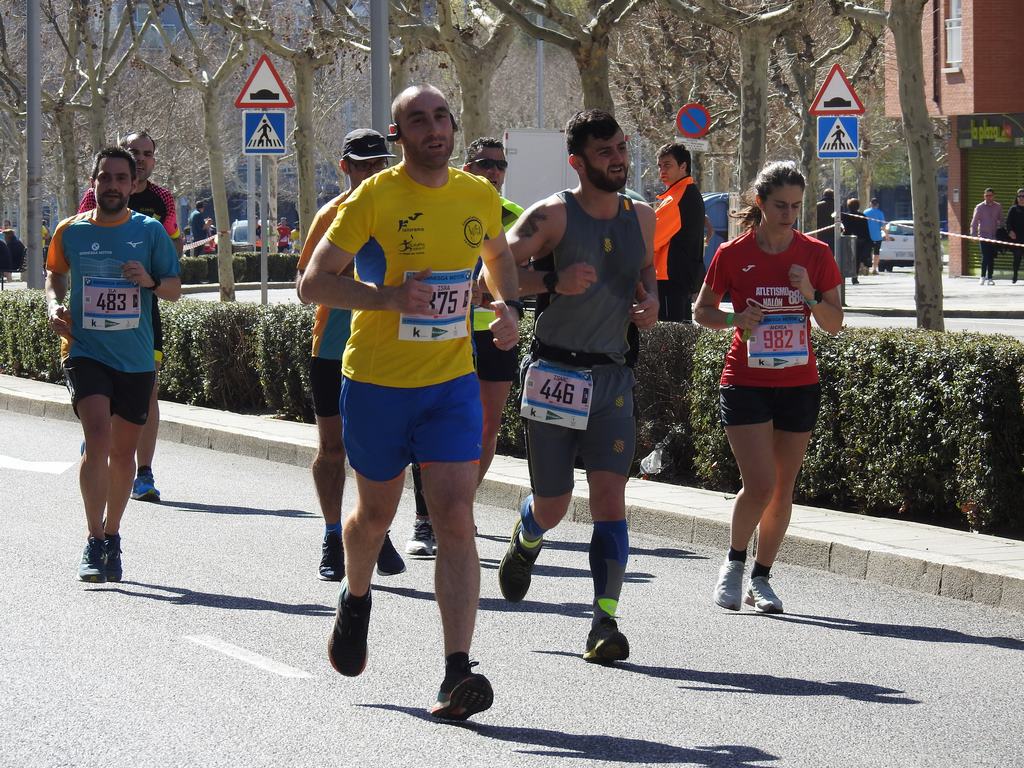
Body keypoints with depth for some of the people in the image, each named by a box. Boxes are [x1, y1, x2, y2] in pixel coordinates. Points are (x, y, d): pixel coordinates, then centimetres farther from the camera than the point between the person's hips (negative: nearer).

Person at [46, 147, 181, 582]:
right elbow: (55, 274, 20)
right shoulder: (70, 231, 2)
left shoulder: (149, 231, 1)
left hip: (136, 358, 2)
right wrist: (54, 305, 0)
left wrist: (150, 281, -16)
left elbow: (175, 289, 5)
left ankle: (112, 536, 29)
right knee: (97, 439, -20)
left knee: (124, 451, 11)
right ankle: (94, 543, -17)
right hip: (85, 351, -2)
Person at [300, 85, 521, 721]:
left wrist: (509, 305, 6)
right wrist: (389, 297, -26)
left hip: (452, 381, 2)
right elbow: (315, 283, -12)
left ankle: (457, 675, -17)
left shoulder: (480, 197, 2)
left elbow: (497, 252, 25)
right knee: (376, 512, 16)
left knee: (456, 519, -12)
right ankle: (355, 603, 50)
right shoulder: (373, 199, -11)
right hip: (377, 381, -2)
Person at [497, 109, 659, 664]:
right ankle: (526, 537, 44)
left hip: (611, 377, 3)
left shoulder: (642, 217, 8)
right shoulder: (552, 215, -8)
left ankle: (604, 623, -11)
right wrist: (553, 281, -25)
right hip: (553, 373, -3)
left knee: (610, 498, -11)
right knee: (552, 507, 6)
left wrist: (650, 301, 5)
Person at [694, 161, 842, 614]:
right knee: (759, 485, -13)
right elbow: (702, 311, 6)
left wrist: (810, 297, -14)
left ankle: (761, 578, 20)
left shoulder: (815, 255, 1)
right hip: (745, 384, -3)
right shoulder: (733, 254, -4)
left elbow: (835, 324, 5)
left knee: (783, 488, 6)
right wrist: (735, 319, -14)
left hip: (799, 385, 3)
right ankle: (734, 564, 10)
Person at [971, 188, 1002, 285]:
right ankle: (982, 277, -8)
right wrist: (974, 234, -5)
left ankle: (989, 278, 11)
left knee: (992, 258, 4)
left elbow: (1001, 221, 14)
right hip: (983, 236, -2)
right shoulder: (979, 207, 2)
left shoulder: (998, 207, 9)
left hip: (994, 236, 2)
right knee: (985, 257, -13)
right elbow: (974, 221, 3)